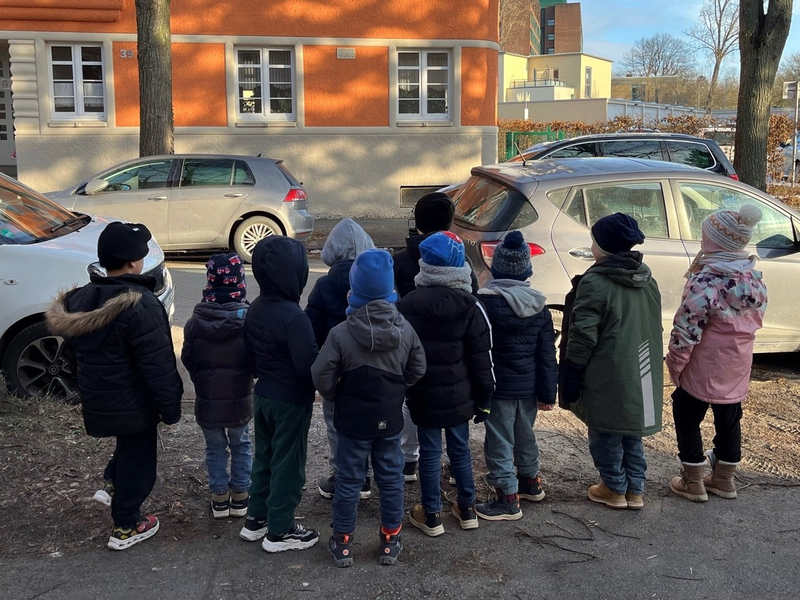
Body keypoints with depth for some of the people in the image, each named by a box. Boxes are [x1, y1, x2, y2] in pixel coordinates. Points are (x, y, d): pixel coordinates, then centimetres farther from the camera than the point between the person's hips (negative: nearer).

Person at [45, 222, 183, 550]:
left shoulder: (79, 299, 0)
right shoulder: (140, 305, -25)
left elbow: (75, 351, 12)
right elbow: (157, 365, -23)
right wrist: (170, 407, -14)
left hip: (96, 400, 7)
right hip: (132, 403, -7)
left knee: (128, 444, 32)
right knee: (137, 458, 10)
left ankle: (111, 485, 30)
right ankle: (126, 528, 20)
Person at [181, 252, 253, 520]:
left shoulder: (195, 322, -11)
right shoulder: (248, 319, -16)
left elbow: (187, 360, 0)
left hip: (207, 399, 1)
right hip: (240, 398, 0)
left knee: (215, 448, 16)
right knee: (241, 446, 18)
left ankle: (219, 498, 22)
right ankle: (240, 497, 24)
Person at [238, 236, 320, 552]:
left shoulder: (255, 309, 0)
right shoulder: (293, 316, -27)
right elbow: (309, 365, -26)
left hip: (262, 395, 8)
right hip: (291, 400, -8)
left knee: (264, 456, 21)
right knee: (287, 463, 6)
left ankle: (256, 519, 32)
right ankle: (280, 531, 18)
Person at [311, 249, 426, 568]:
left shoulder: (341, 334, -20)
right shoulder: (405, 330, -9)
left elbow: (322, 375, -17)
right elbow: (417, 370, 0)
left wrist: (335, 398, 2)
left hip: (353, 421, -2)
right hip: (390, 419, 3)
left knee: (349, 480, 11)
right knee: (391, 478, 15)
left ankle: (343, 543, 22)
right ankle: (391, 540, 26)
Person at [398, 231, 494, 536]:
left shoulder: (407, 304, -6)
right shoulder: (469, 306, -10)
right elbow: (482, 358, -7)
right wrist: (485, 398, 2)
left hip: (422, 394, 0)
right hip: (459, 394, 1)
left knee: (429, 453, 8)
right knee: (460, 448, 16)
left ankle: (431, 516, 17)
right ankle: (467, 510, 27)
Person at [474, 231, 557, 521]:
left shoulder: (485, 302, -17)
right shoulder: (538, 304, 0)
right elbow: (547, 353, 3)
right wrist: (547, 392, 9)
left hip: (499, 387, -6)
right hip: (529, 386, 6)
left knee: (499, 443, 4)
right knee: (525, 435, 24)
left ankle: (508, 500, 10)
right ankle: (531, 483, 40)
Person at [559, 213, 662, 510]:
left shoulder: (595, 283, -19)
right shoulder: (647, 280, 5)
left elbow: (582, 338, -18)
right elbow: (652, 328, 13)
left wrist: (570, 380, -10)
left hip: (607, 377, -7)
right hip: (641, 373, 7)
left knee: (606, 433, 9)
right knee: (632, 431, 18)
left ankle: (615, 489, 20)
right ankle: (635, 490, 25)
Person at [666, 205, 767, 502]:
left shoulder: (705, 282, -23)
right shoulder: (754, 278, 0)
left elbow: (686, 330, -20)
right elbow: (755, 319, 11)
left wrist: (674, 364, -11)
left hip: (703, 368, -7)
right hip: (737, 366, 7)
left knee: (687, 417, 9)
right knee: (729, 419, 18)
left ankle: (693, 482, 15)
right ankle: (724, 479, 30)